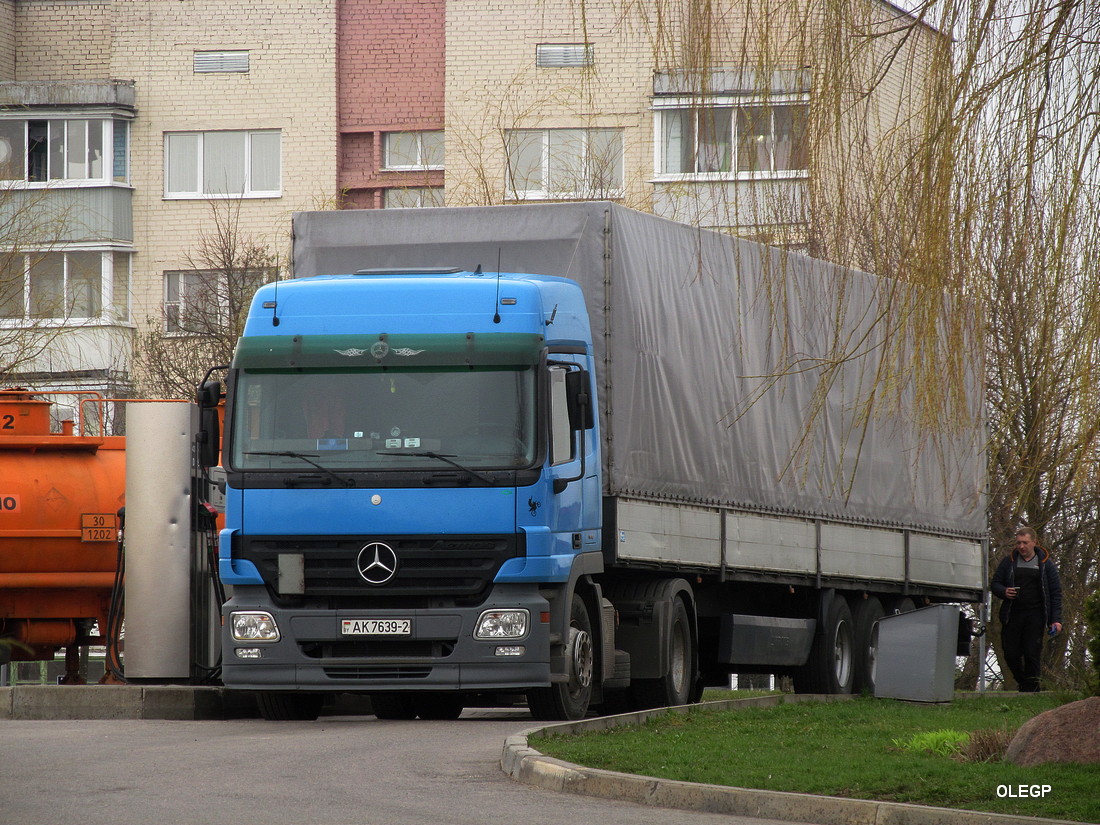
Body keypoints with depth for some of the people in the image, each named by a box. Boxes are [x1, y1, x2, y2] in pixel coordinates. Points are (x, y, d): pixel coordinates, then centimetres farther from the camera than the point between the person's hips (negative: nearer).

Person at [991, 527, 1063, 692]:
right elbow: (995, 584, 13)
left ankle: (1030, 690, -1)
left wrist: (1056, 620, -2)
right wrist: (1004, 592, -12)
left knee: (1032, 654, -8)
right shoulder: (1008, 562, 10)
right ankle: (1023, 683, 21)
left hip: (1035, 616, -2)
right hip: (1012, 615, 2)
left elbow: (1055, 592, 6)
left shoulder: (1045, 564, 6)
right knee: (1011, 654, -1)